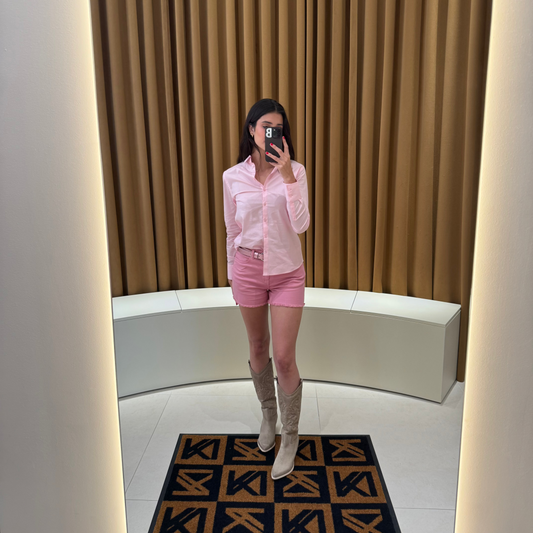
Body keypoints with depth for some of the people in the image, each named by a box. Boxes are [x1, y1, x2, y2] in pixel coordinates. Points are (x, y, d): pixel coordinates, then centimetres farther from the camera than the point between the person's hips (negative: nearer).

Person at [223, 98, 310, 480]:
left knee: (284, 357, -2)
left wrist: (287, 175, -22)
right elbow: (232, 232, 7)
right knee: (258, 349, 16)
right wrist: (233, 277, 12)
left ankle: (290, 436, 19)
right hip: (248, 267, 2)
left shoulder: (295, 171, -5)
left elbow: (300, 225, -16)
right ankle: (268, 414, 41)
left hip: (286, 270, -2)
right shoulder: (233, 177, -2)